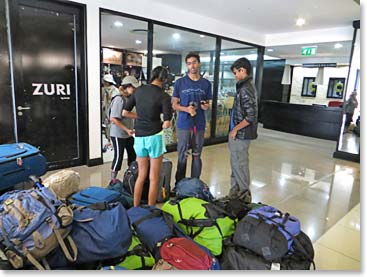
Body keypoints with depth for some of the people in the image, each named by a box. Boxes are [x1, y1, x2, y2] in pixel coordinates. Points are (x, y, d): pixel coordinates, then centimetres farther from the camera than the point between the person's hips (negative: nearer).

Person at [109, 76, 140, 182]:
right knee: (118, 157, 1)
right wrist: (126, 129, -21)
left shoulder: (129, 98, 6)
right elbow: (113, 118, -21)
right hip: (118, 135, -8)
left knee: (133, 155, 15)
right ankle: (113, 179, 17)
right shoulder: (119, 99, -18)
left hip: (128, 134, 8)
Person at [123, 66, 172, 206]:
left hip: (139, 137, 5)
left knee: (141, 175, 19)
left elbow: (125, 112, 9)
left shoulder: (139, 90, 4)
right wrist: (160, 125, 5)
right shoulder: (164, 96, -10)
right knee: (154, 178, 8)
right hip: (154, 137, -5)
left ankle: (135, 208, 27)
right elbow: (167, 124, -16)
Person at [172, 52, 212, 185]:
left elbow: (208, 103, 14)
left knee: (197, 155, 10)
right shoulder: (180, 82, 0)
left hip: (199, 124, 2)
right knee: (182, 155, 4)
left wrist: (206, 106, -10)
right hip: (183, 124, -2)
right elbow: (174, 104, 1)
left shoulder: (206, 83, 7)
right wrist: (186, 109, -17)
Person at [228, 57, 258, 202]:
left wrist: (235, 129, -14)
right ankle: (235, 191, 31)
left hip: (240, 135, -10)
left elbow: (251, 117, -24)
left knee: (239, 164, 2)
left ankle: (244, 195, 16)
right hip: (239, 134, 10)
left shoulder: (245, 89, -18)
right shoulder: (247, 87, 13)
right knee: (236, 163, 18)